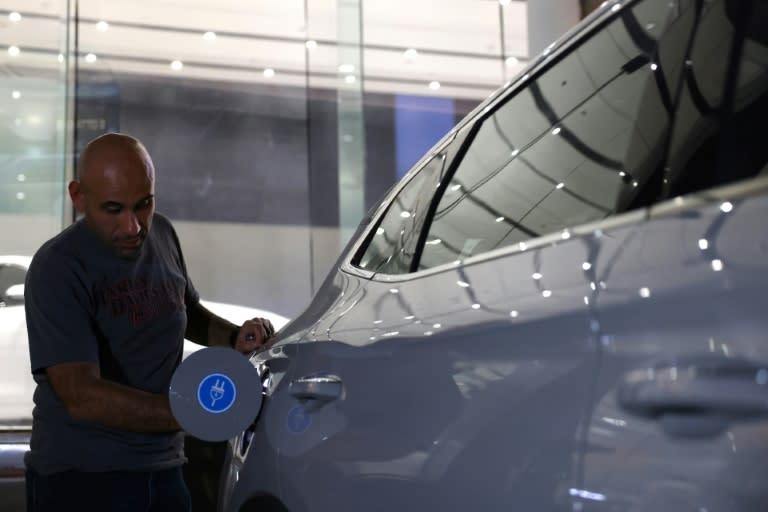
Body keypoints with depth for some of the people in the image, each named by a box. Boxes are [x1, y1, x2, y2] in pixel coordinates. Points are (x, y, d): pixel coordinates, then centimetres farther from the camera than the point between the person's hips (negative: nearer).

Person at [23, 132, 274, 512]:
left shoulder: (161, 234, 3)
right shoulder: (58, 269, -18)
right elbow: (81, 396, -26)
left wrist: (234, 337, 1)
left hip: (164, 469, 6)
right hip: (80, 478, -6)